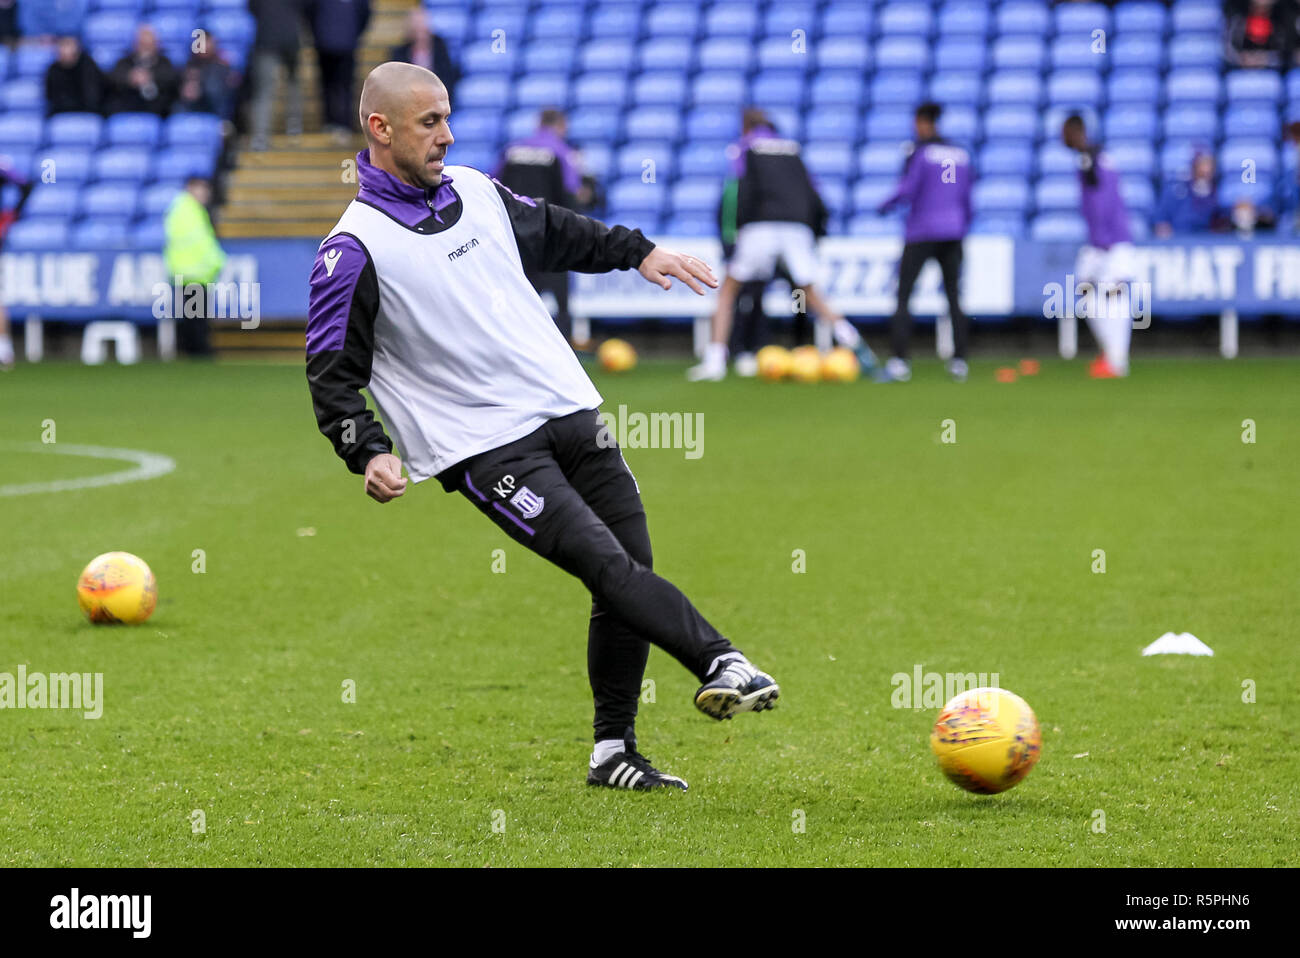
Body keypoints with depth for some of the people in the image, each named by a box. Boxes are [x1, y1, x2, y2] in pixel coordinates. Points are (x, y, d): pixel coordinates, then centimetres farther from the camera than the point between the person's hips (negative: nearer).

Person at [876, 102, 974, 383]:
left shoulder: (918, 150, -6)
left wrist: (885, 206, 4)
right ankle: (959, 361, 0)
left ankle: (899, 362, -10)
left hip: (921, 231, -5)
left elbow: (907, 189, -14)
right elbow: (966, 198, 13)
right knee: (954, 296, 8)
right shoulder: (960, 153, 10)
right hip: (953, 232, 5)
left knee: (903, 297, -1)